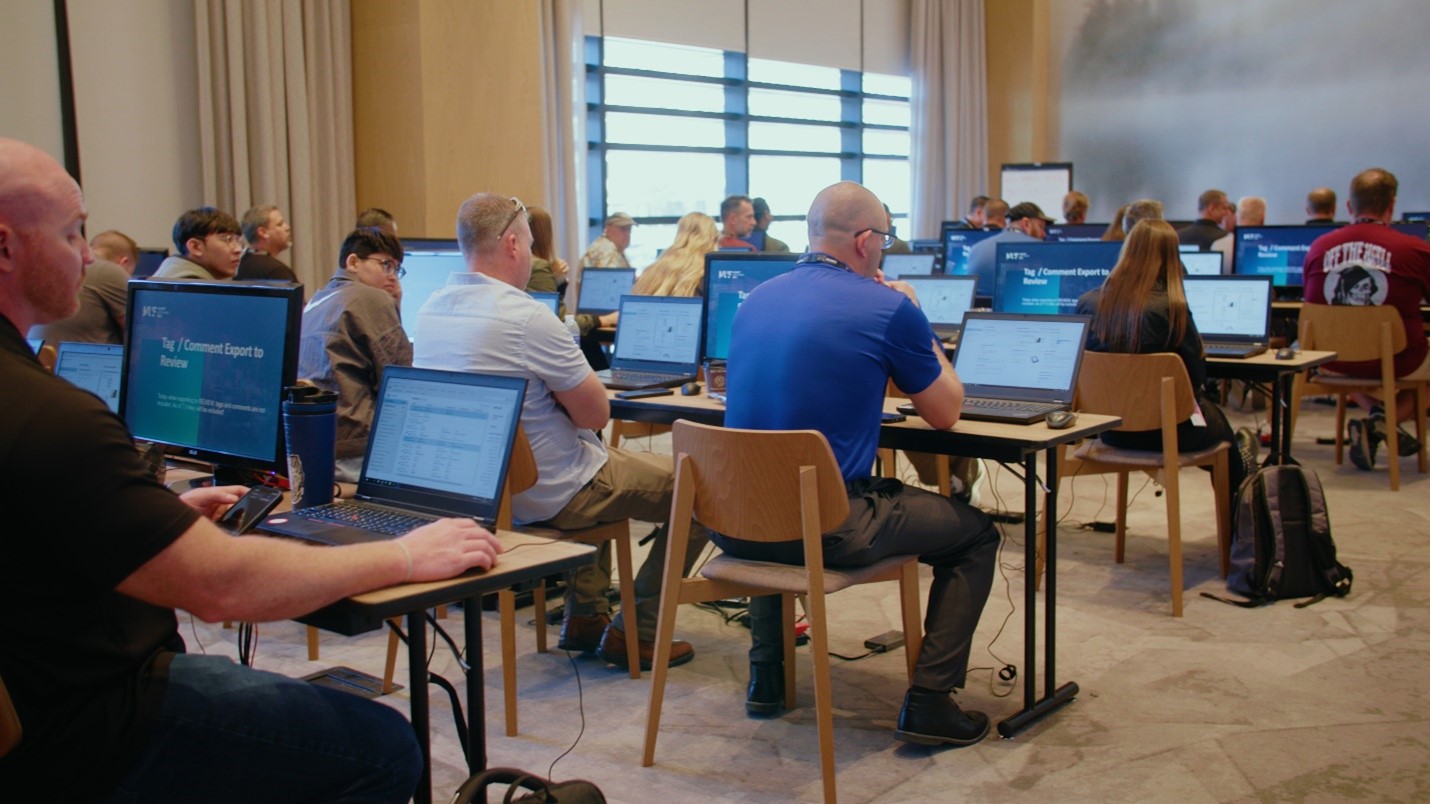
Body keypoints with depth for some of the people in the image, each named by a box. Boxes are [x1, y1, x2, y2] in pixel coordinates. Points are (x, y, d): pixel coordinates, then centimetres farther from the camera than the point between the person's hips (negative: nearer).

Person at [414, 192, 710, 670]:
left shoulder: (430, 311, 1)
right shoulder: (527, 316, -25)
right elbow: (597, 413, -18)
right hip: (549, 495, -9)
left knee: (599, 456, 37)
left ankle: (584, 617, 35)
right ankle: (633, 632, 11)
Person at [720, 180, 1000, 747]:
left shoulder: (755, 301, 10)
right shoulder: (889, 308, -8)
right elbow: (945, 414, 4)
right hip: (829, 527, -6)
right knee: (976, 535, 16)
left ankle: (766, 678, 38)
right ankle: (928, 704, 10)